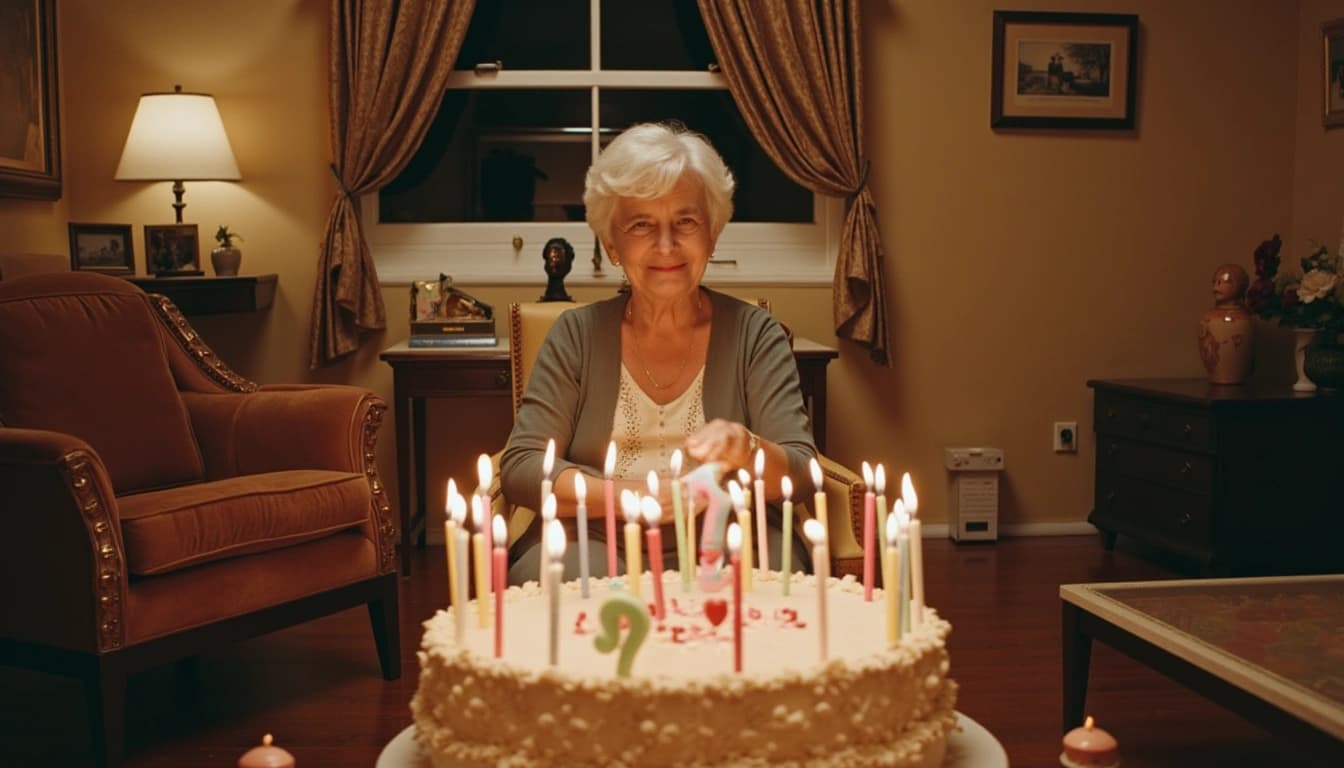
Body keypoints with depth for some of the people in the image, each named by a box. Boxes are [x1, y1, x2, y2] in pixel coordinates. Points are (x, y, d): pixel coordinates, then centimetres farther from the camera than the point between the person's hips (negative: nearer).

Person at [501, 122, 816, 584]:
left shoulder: (755, 334, 5)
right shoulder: (578, 335, 6)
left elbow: (800, 472, -2)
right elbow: (519, 468, 0)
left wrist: (745, 450, -26)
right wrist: (635, 496, -15)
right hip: (593, 549, 0)